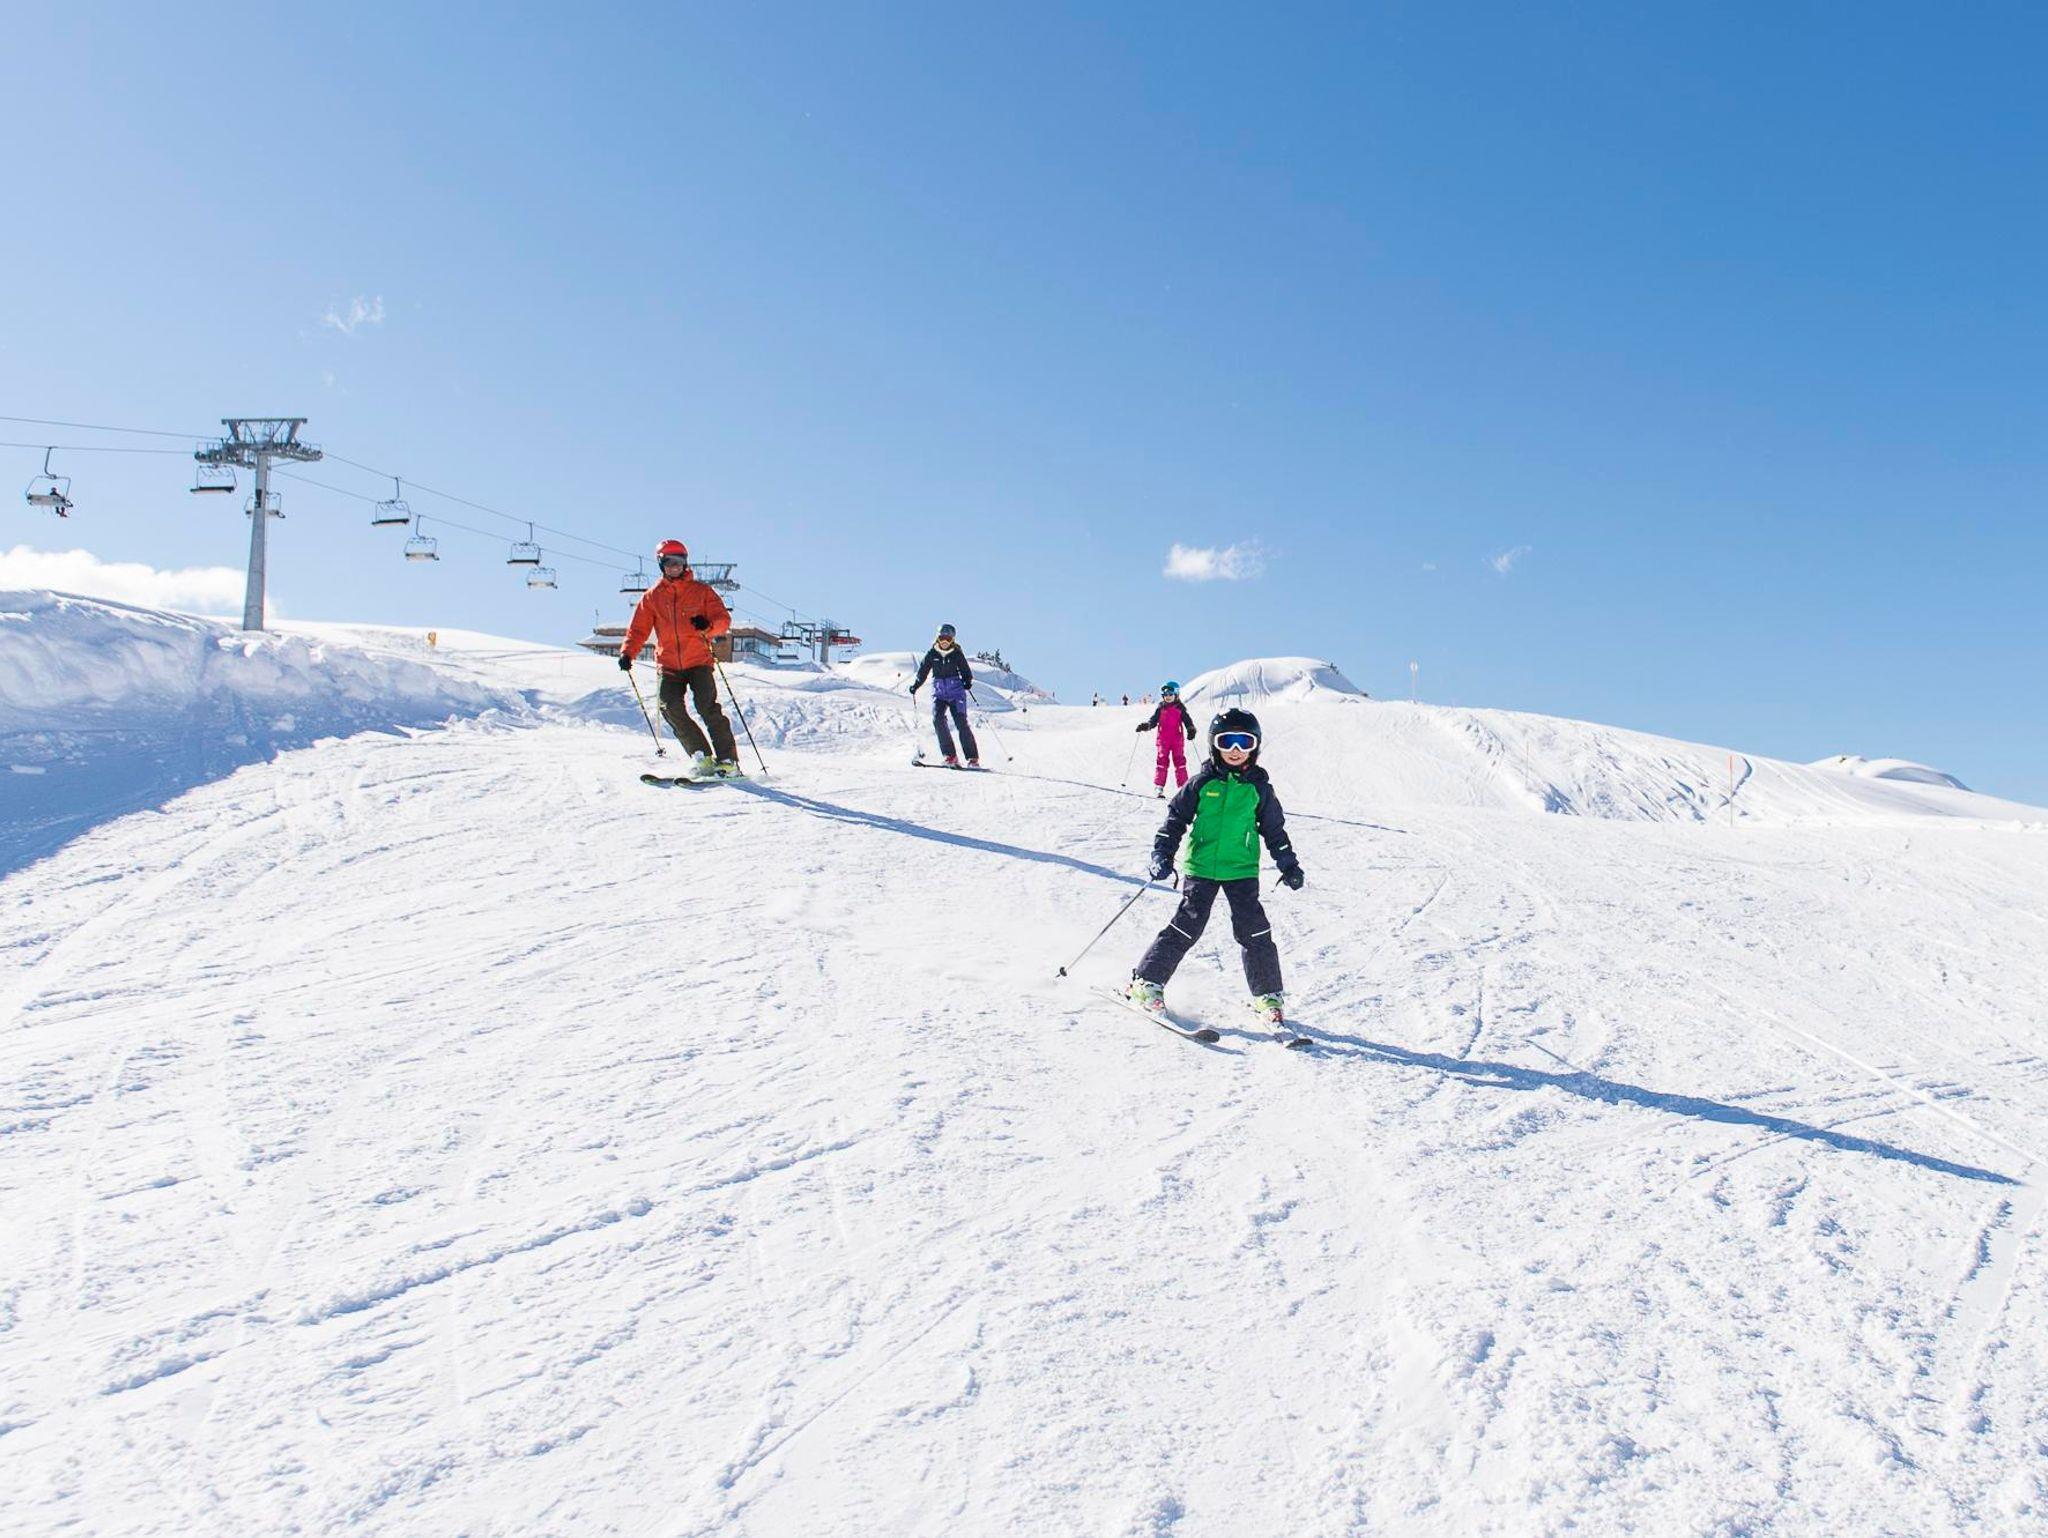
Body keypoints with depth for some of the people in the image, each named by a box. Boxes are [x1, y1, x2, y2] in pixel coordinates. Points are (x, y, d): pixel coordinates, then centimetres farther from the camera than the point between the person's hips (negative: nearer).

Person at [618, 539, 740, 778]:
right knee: (671, 709, -15)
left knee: (707, 707, -17)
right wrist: (627, 653, -8)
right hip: (669, 666, 3)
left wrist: (708, 625, -23)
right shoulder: (651, 597, 12)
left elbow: (723, 620, 0)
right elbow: (638, 630, 10)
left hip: (699, 662, -3)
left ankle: (728, 761, -13)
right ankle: (702, 758, -7)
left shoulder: (701, 591, 7)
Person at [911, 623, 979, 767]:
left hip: (956, 692, -2)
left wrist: (967, 682, -7)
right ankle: (950, 756, -15)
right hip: (939, 694, 2)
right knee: (938, 719, -19)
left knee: (961, 723, -11)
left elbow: (966, 671, 8)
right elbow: (923, 671, 12)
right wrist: (916, 685, 4)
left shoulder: (957, 654, 1)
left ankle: (973, 758, -7)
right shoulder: (932, 654, 5)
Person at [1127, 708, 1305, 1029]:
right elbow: (1176, 817, 6)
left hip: (1242, 869, 1)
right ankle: (1147, 981, 5)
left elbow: (1274, 829, 16)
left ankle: (1268, 997, 9)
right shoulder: (1203, 783, 0)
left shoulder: (1259, 787, 5)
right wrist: (1163, 854, -3)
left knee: (1254, 929, -5)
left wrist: (1289, 865, 16)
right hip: (1200, 866, -1)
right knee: (1188, 924, -7)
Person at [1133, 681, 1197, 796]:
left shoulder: (1180, 709, 6)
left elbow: (1187, 721, 3)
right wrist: (1145, 725, -13)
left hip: (1177, 739, -1)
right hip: (1163, 739, 1)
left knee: (1179, 761, -1)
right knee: (1162, 761, -2)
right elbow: (1153, 720, 6)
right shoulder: (1161, 708, 8)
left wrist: (1191, 730, -15)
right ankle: (1158, 786, -2)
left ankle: (1183, 786, 2)